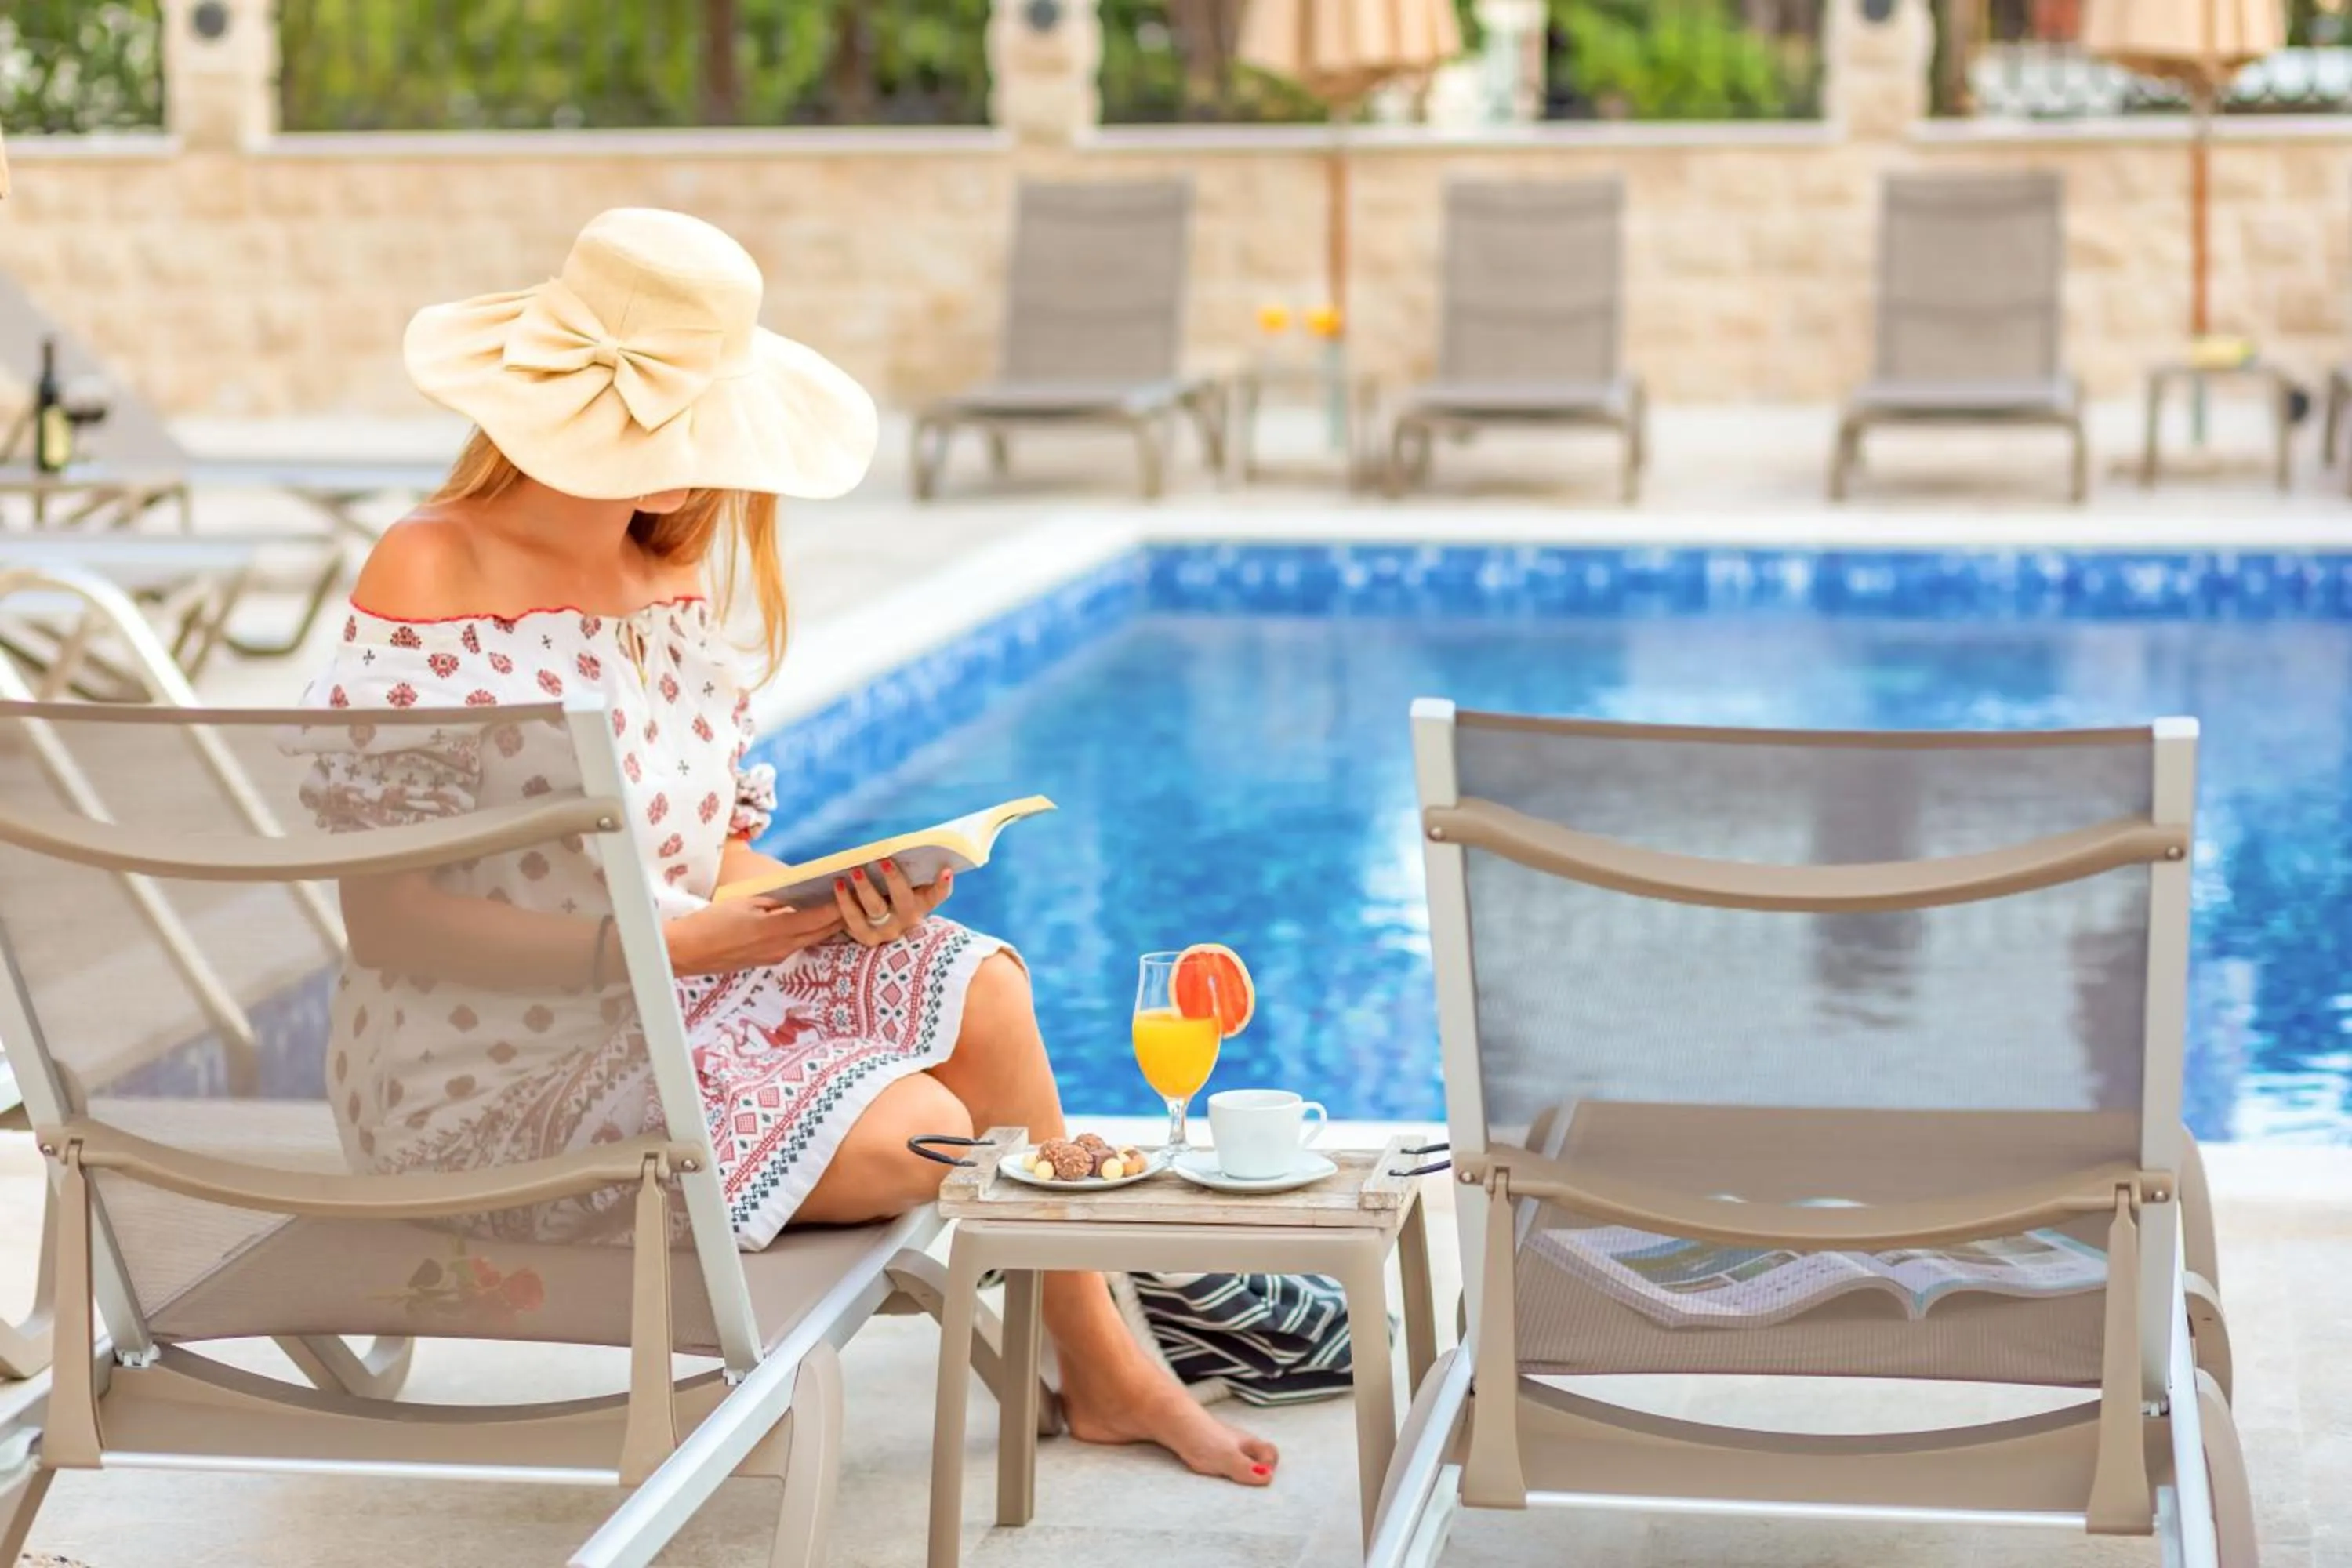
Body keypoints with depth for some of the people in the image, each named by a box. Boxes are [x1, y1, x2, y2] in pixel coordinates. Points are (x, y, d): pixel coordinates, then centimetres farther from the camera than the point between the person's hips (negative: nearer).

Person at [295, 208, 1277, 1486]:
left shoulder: (673, 577, 7)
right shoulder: (432, 576, -18)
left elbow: (702, 854, 9)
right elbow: (388, 916, -20)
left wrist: (834, 896, -13)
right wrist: (665, 942, -27)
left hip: (668, 1001, 8)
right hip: (494, 1080, -8)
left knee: (979, 987, -1)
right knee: (917, 1131, -20)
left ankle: (1105, 1370, 14)